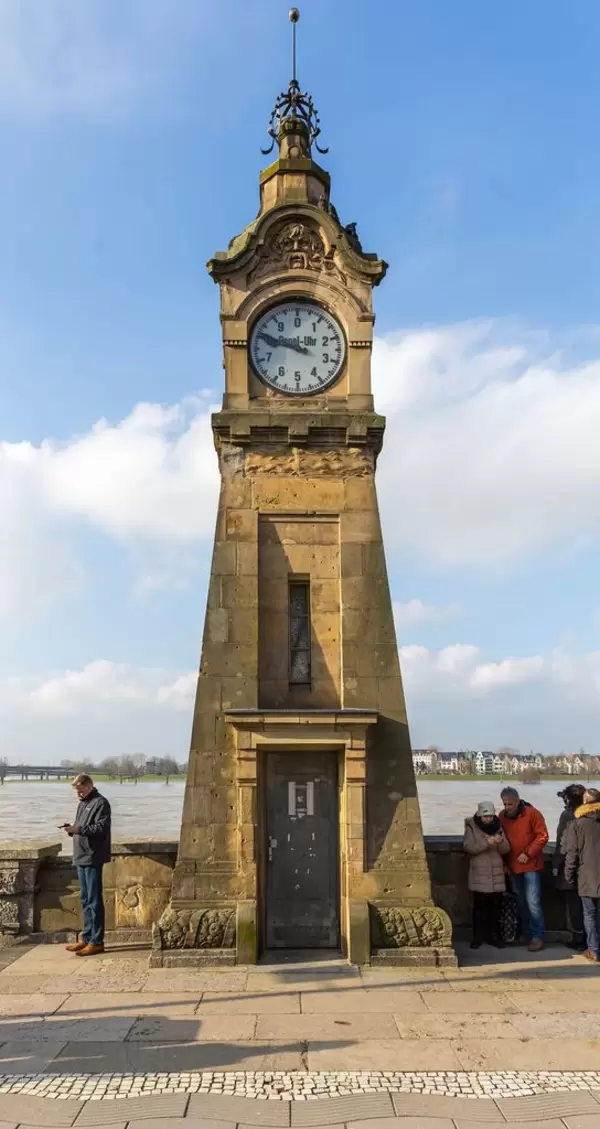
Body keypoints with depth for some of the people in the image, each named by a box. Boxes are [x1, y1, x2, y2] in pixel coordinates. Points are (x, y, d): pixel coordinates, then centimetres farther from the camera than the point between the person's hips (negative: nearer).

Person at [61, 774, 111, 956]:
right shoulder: (82, 803, 17)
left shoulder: (100, 803, -10)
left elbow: (101, 828, -18)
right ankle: (86, 938, 22)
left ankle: (96, 941, 0)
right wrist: (72, 828, 1)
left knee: (94, 900, -5)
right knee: (85, 900, 14)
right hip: (81, 857, 9)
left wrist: (77, 829, -24)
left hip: (93, 858, -9)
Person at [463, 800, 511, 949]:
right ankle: (478, 936, 8)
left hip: (497, 873, 3)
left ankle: (494, 935, 17)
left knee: (496, 905, 6)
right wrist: (485, 843, -27)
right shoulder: (471, 827, -2)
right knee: (480, 906, -2)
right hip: (479, 874, -3)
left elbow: (506, 850, 3)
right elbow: (468, 847, -14)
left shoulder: (497, 826, 7)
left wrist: (501, 842, -20)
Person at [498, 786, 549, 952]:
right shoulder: (502, 816, 3)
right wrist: (504, 861, 5)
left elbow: (543, 836, -13)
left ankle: (538, 936, 2)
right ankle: (527, 934, 24)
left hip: (531, 865, -5)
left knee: (533, 902, -9)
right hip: (513, 866, 6)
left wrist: (528, 853, -18)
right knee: (521, 903, 13)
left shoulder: (532, 813, -12)